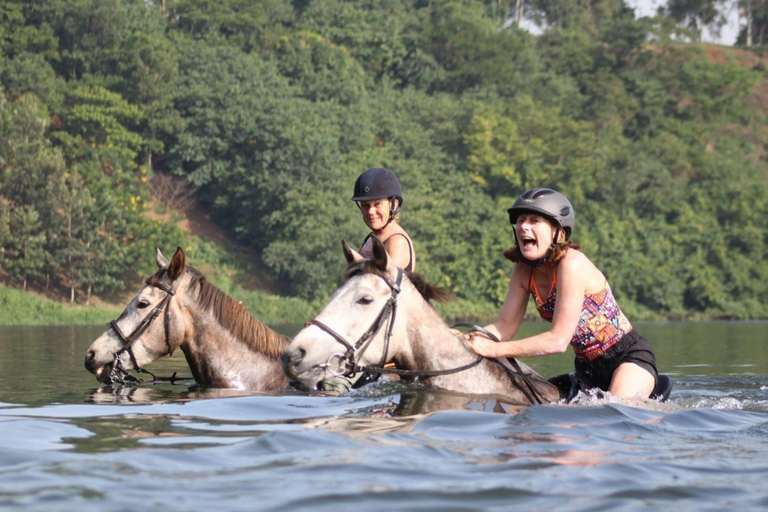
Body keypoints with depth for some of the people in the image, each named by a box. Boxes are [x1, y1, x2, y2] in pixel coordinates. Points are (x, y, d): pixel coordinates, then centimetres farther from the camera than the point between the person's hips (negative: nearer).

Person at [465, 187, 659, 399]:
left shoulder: (571, 264, -25)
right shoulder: (524, 270, -1)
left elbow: (558, 340, -27)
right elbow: (505, 325, 0)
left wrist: (493, 349, -30)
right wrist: (467, 339, -20)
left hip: (629, 358, -7)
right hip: (588, 365, 7)